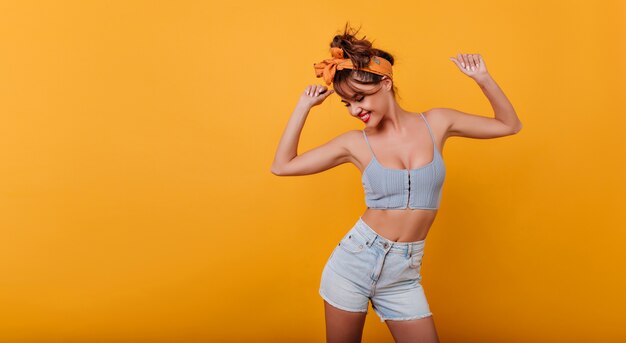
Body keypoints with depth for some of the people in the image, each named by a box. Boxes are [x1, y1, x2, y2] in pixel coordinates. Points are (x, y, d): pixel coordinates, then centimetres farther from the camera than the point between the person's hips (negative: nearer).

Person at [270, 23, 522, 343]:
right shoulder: (355, 142, -4)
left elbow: (509, 125, 10)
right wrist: (304, 106, -4)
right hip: (354, 260, -1)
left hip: (404, 274, 1)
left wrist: (482, 78, -4)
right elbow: (282, 166, -2)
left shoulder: (436, 122, -1)